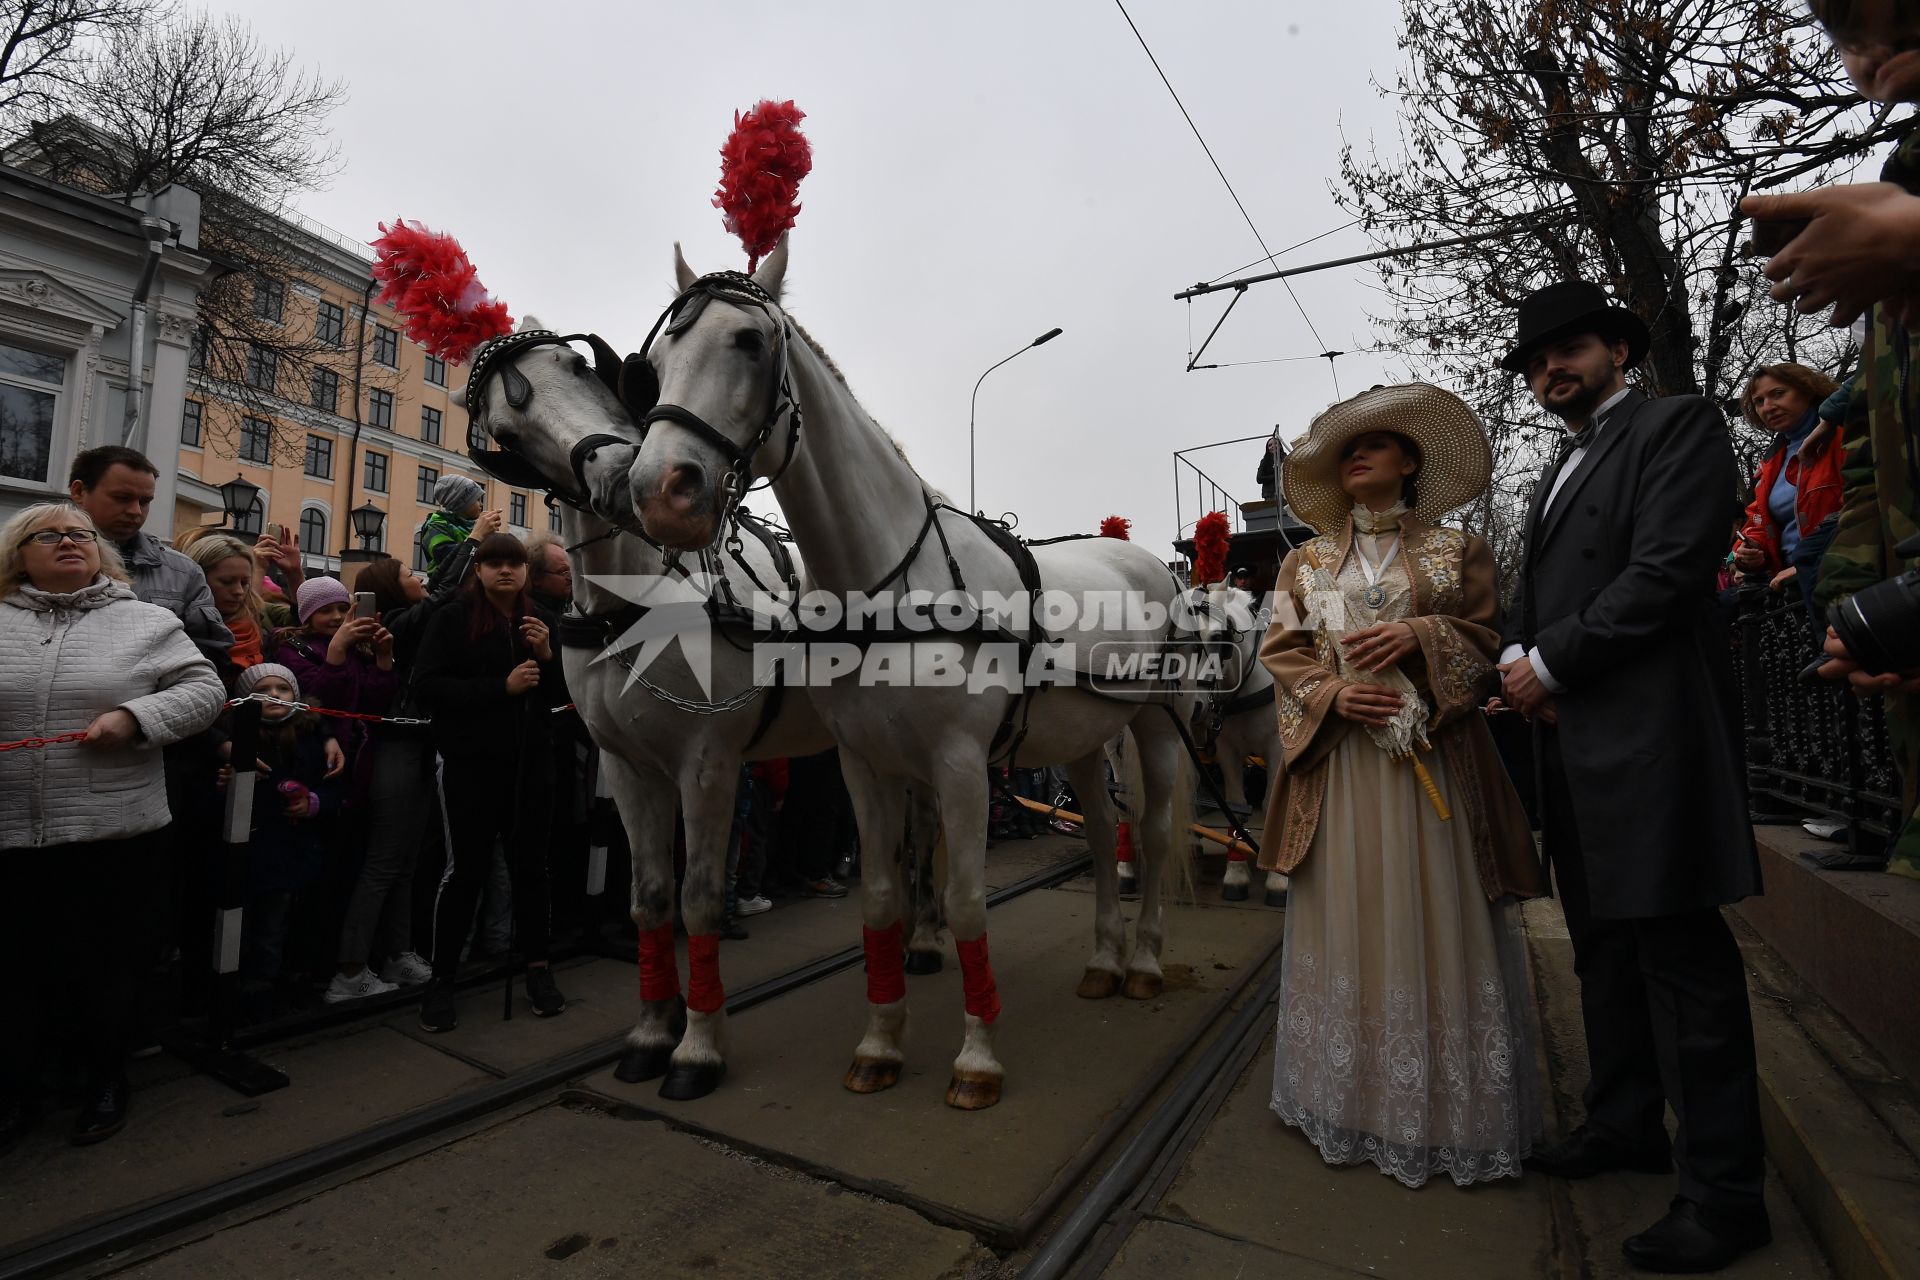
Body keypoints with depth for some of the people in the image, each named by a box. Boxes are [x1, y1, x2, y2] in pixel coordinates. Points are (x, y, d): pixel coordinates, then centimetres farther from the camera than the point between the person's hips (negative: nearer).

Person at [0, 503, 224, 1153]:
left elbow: (204, 689, -1)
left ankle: (105, 1082, 28)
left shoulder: (148, 622, 3)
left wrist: (134, 716, -15)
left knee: (110, 964, 10)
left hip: (115, 831, -2)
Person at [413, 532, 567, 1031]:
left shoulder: (542, 620, 8)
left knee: (531, 864, 11)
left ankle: (538, 969, 25)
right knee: (466, 869, 1)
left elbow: (566, 691, 7)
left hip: (530, 762, 4)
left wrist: (547, 655, -11)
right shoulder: (451, 619, -4)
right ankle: (441, 981, 18)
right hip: (471, 763, -4)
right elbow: (428, 685, -14)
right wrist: (502, 686, -21)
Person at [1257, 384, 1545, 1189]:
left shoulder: (1455, 551, 9)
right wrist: (1333, 695, -11)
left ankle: (1448, 1109, 17)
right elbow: (1282, 652, 7)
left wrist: (1418, 637, -14)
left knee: (1433, 922, 1)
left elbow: (1486, 637, 4)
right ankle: (1354, 1101, 19)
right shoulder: (1307, 562, 13)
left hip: (1429, 760, -1)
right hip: (1339, 761, 2)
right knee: (1346, 923, 5)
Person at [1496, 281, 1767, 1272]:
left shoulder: (1676, 425, -2)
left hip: (1647, 735, -9)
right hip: (1572, 742, 9)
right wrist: (1516, 656, -1)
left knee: (1682, 957, -3)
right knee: (1605, 948, 16)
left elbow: (1668, 570, -15)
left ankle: (1724, 1190, 10)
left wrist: (1551, 663, -12)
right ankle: (1625, 1125, 31)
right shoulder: (1558, 475, 23)